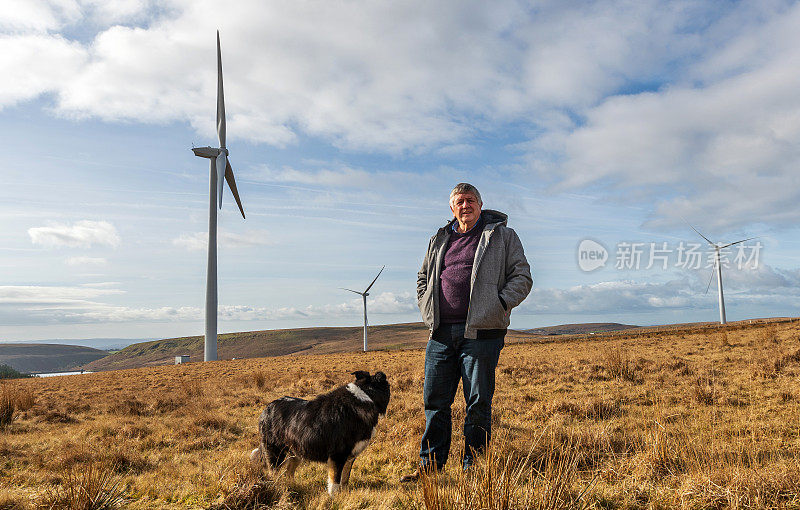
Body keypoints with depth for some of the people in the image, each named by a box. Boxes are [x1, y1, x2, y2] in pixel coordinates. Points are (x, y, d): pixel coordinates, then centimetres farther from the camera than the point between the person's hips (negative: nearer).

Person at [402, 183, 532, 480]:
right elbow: (423, 277, 29)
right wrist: (427, 309, 14)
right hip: (441, 333, 4)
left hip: (480, 333, -4)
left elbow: (522, 277, 4)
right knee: (435, 400, 7)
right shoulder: (439, 240, 18)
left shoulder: (502, 236, 7)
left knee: (478, 403, 2)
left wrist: (498, 305, -8)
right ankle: (430, 465, 20)